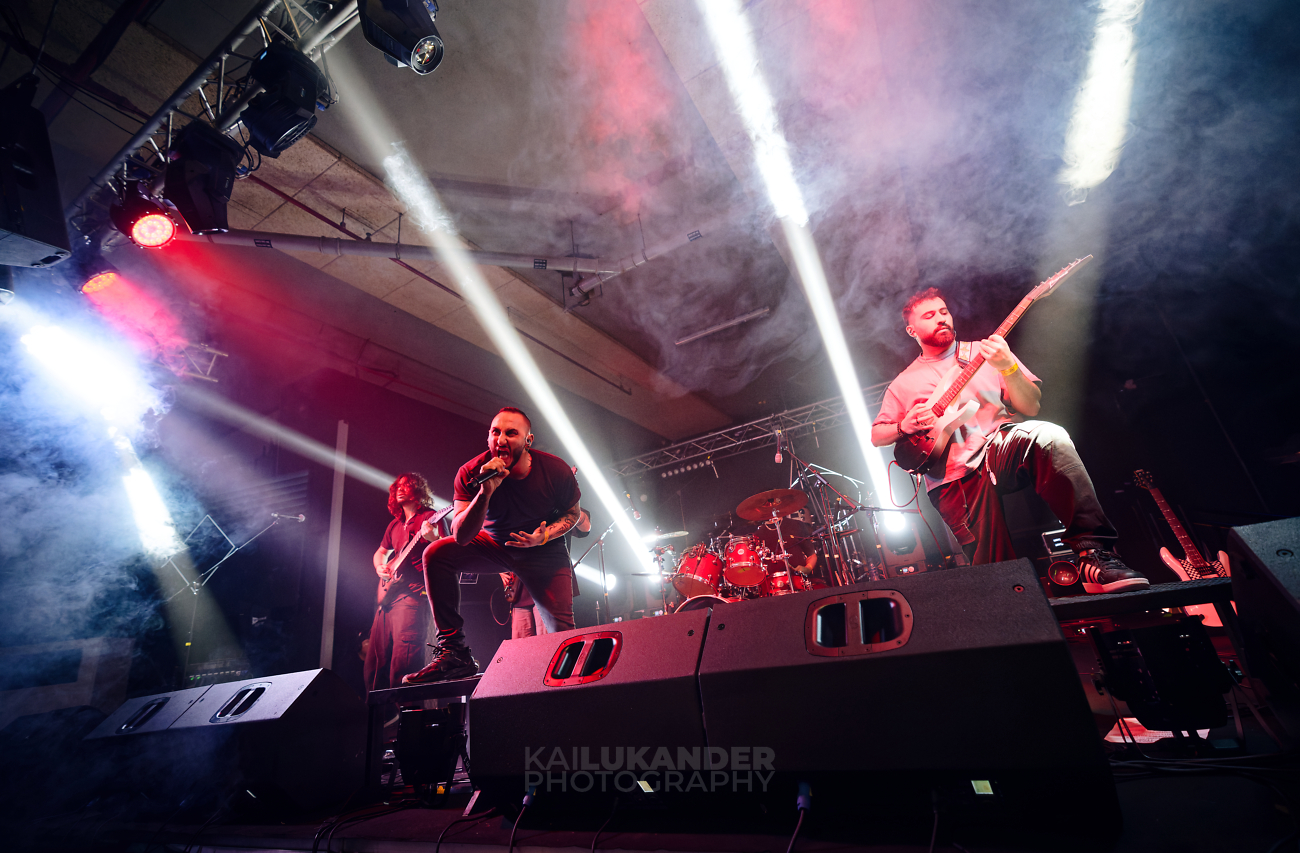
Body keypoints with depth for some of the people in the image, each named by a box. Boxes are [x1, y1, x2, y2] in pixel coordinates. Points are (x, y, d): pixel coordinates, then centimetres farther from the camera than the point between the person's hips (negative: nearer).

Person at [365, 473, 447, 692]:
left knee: (403, 660, -19)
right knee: (375, 661, 8)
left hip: (412, 593, -8)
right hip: (389, 593, 8)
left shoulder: (430, 517, 0)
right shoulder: (395, 524, 22)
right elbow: (380, 552, 36)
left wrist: (433, 538, -29)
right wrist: (380, 567, 14)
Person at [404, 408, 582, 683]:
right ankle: (453, 652, -15)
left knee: (562, 633, -11)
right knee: (436, 554, -22)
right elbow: (461, 536, -28)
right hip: (495, 543, 1)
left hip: (545, 550, -1)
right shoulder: (471, 473, -23)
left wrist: (544, 536, -22)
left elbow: (571, 513, -3)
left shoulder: (556, 470, -23)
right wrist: (485, 492, -42)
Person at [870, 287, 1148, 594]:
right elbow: (876, 435, 17)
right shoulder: (903, 383, 16)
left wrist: (1008, 367, -11)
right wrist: (905, 426, -4)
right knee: (993, 566, -14)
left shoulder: (984, 351, 15)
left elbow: (1031, 407, 7)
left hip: (1000, 445, 0)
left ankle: (1094, 554, -32)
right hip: (952, 478, 0)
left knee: (1048, 436, -35)